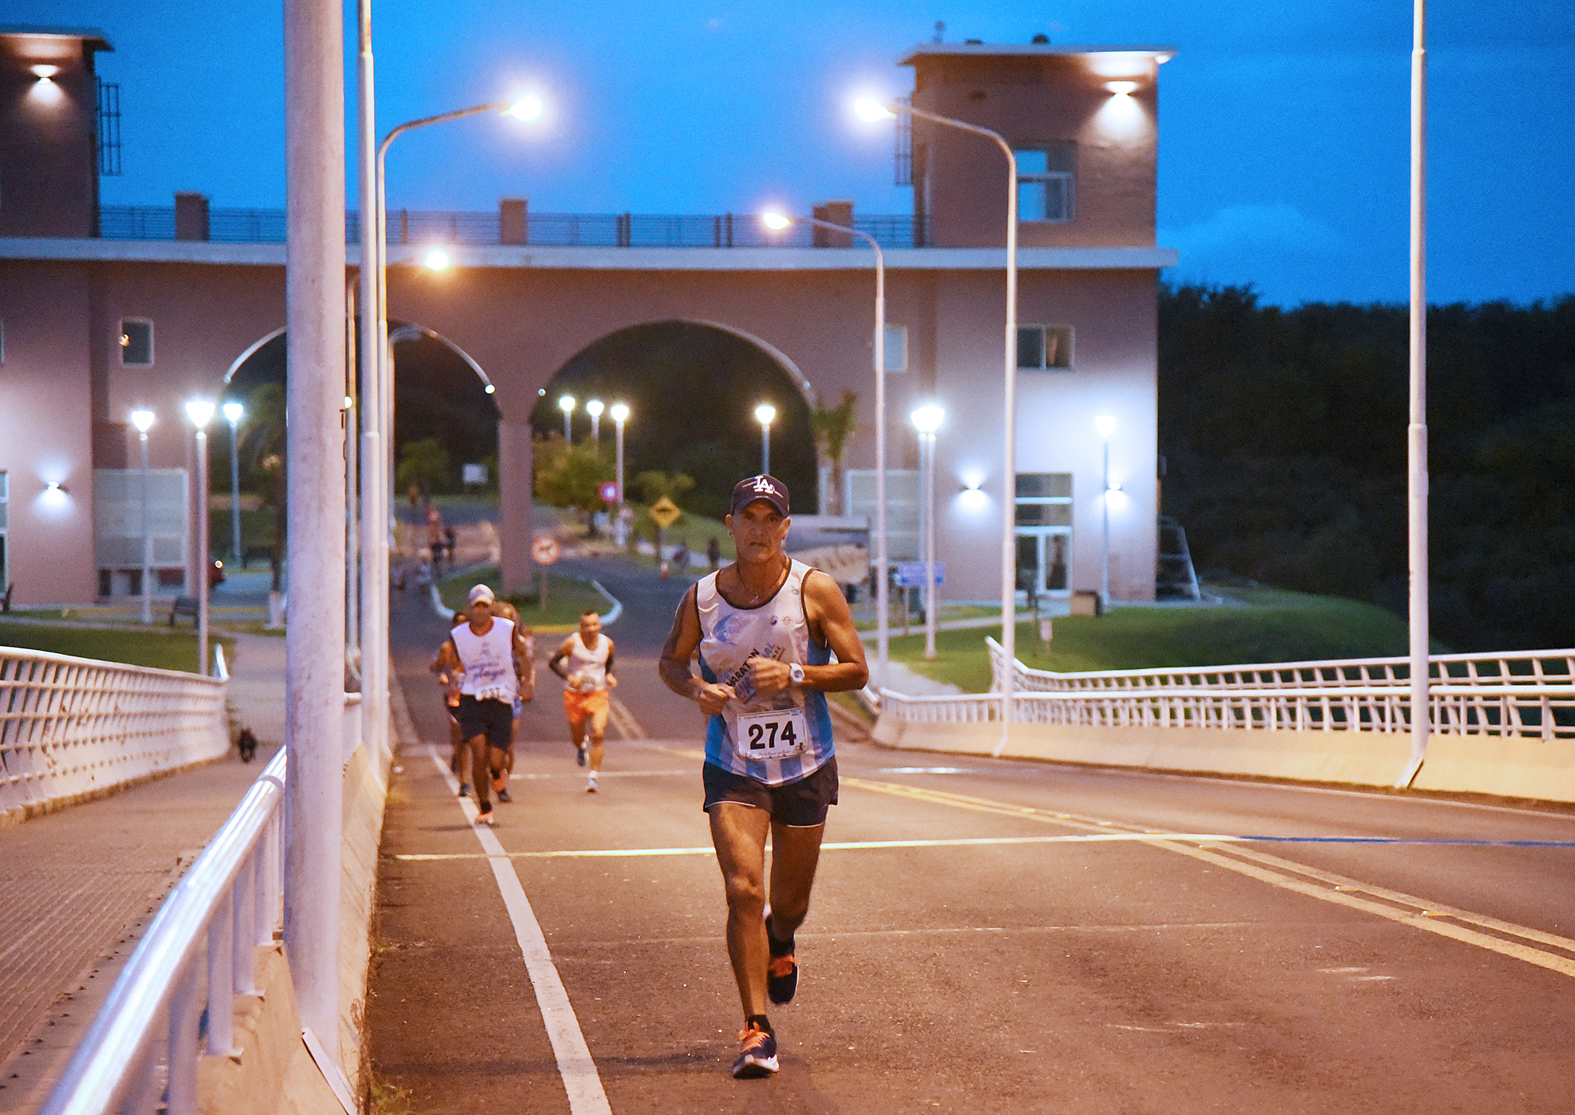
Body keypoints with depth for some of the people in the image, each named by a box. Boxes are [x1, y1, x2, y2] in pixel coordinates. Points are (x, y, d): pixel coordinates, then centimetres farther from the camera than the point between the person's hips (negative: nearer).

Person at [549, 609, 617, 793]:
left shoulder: (607, 644, -3)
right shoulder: (572, 643, -14)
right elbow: (553, 663, -6)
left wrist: (609, 676, -2)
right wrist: (568, 677, -23)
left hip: (598, 695, 1)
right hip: (574, 694, -1)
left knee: (598, 734, -16)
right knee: (577, 735, 11)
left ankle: (593, 776, -9)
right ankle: (580, 747, 51)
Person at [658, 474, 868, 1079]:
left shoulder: (815, 591, -8)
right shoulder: (702, 597, -4)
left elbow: (857, 670, -6)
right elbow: (670, 661, 11)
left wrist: (794, 675, -21)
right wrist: (696, 689, -11)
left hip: (805, 764, 1)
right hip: (733, 765, -1)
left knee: (789, 903, 14)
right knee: (743, 891, -16)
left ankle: (779, 943, 52)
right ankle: (756, 1030, -10)